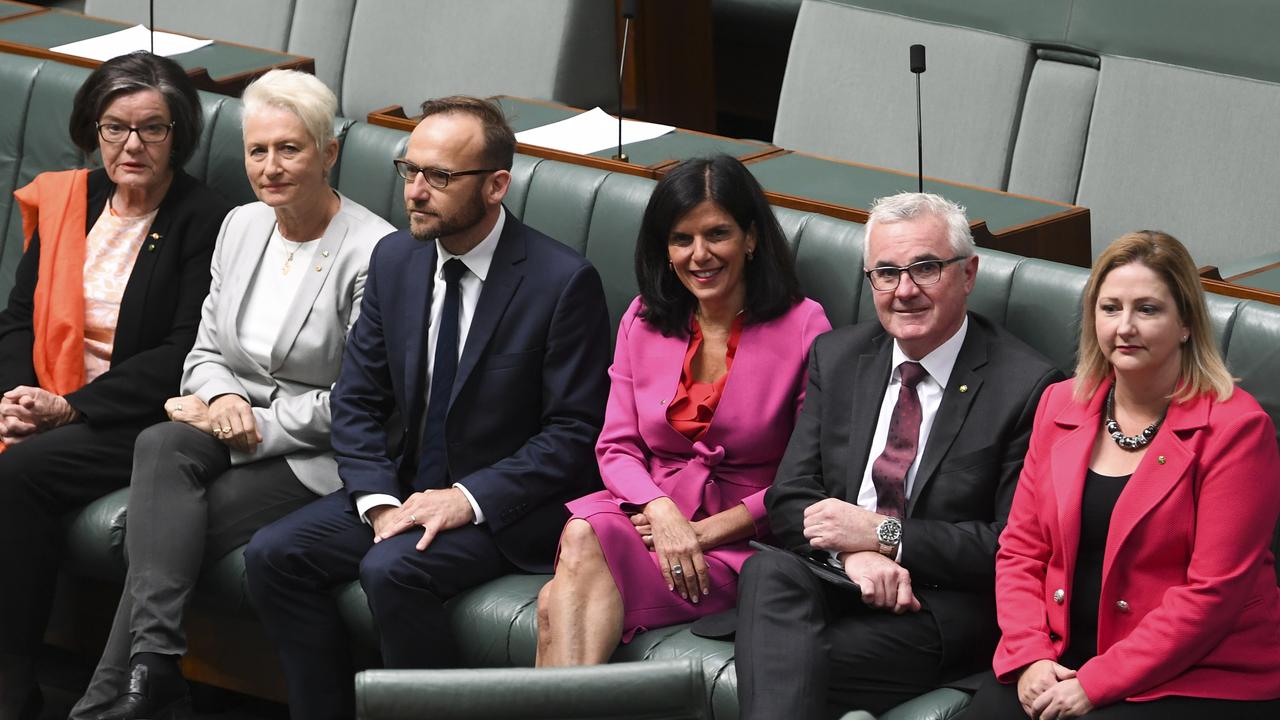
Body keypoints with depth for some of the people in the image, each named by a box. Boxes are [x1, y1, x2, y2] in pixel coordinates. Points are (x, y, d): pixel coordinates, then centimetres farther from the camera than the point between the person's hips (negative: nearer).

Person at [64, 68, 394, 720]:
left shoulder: (373, 252, -11)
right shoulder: (241, 227, 12)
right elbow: (206, 352, 15)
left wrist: (258, 425, -14)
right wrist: (220, 400, -9)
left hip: (316, 455, -6)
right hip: (233, 424, 6)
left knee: (157, 532, -27)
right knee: (160, 447, -30)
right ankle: (154, 663, -39)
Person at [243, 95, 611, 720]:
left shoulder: (564, 281, -14)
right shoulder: (395, 259, 4)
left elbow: (575, 432, -13)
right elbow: (356, 399, 7)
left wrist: (470, 498, -22)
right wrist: (379, 500, -10)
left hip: (507, 505, -6)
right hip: (408, 486, 7)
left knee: (392, 568, -31)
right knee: (273, 555, -11)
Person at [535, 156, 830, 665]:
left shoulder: (802, 327, -3)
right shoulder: (643, 322, 12)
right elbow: (617, 447, 9)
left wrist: (706, 530, -12)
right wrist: (661, 511, -14)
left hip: (740, 538, -4)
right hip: (646, 511, 4)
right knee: (581, 535, -35)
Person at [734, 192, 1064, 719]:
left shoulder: (1027, 387, -5)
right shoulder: (836, 358, 12)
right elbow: (789, 499, 8)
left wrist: (883, 534, -13)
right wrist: (851, 551, -14)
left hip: (942, 610, -5)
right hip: (834, 579, 5)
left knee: (792, 662, -32)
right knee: (768, 572, -31)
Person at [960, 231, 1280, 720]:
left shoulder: (1234, 427, -8)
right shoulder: (1062, 405, 10)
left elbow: (1213, 592, -13)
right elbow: (1021, 549, 11)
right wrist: (1030, 657, -7)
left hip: (1199, 680, -5)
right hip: (1063, 660, 5)